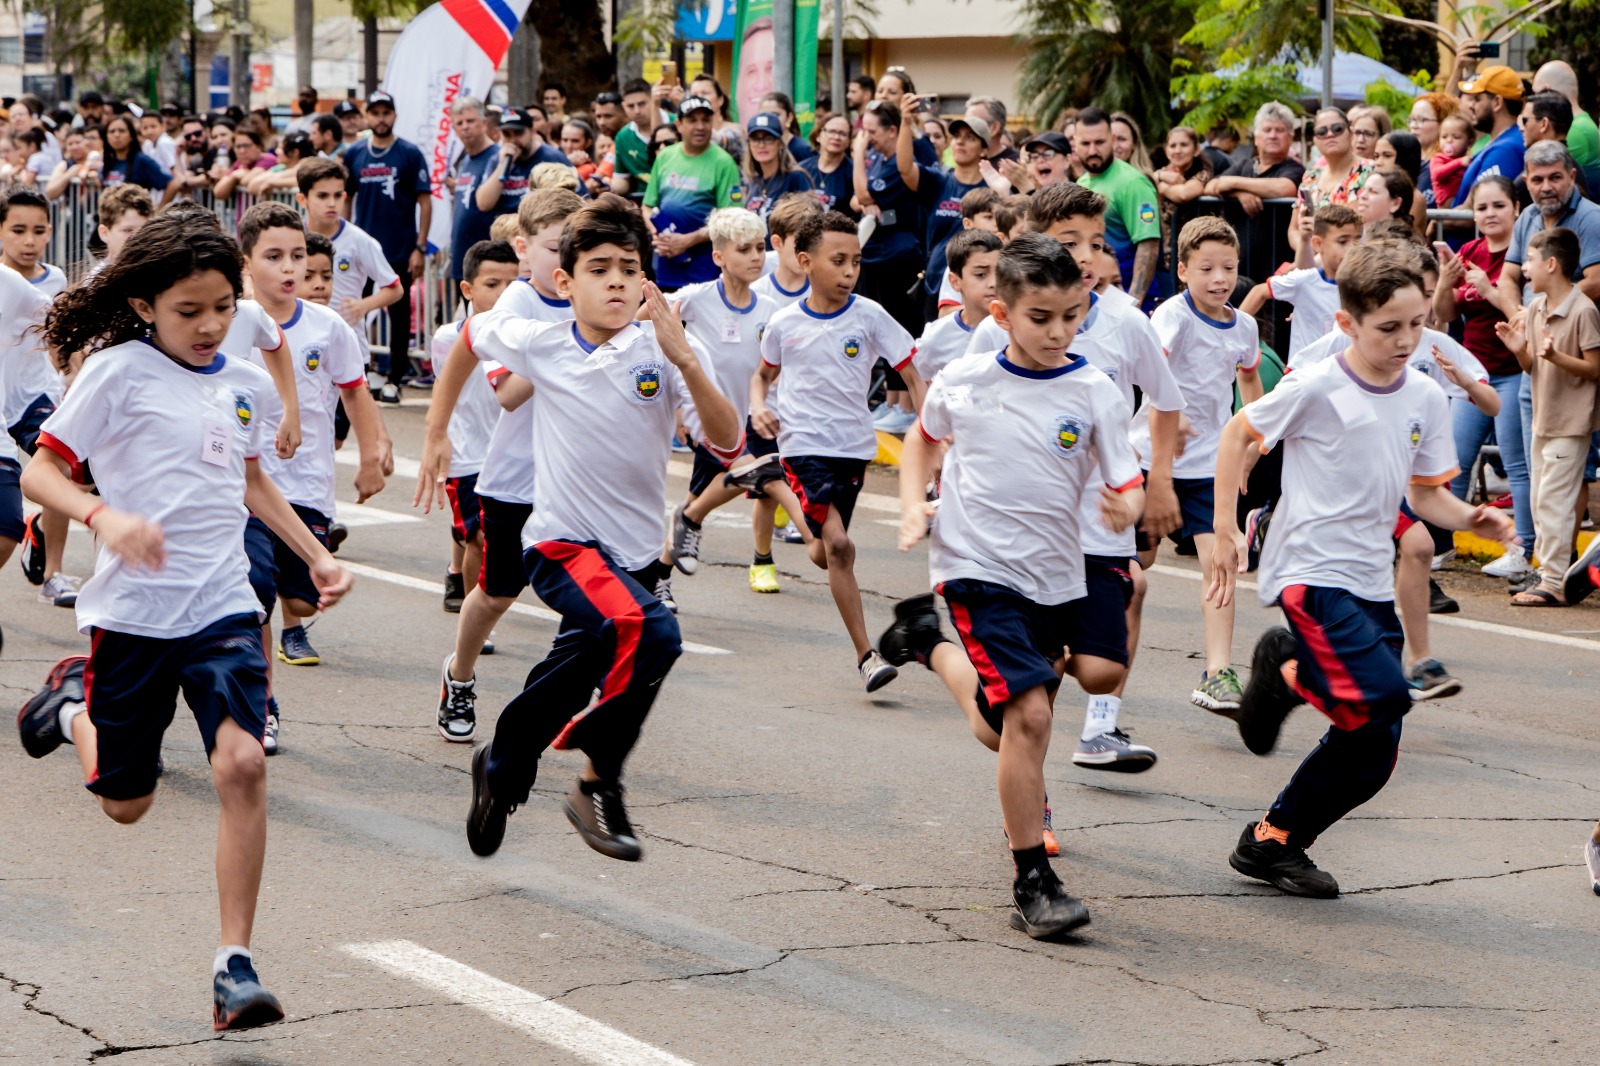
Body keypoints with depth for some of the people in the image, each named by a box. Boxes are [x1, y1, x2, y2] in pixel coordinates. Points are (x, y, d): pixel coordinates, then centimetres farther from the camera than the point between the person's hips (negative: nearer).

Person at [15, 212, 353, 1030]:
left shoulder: (246, 385, 9)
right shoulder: (117, 371, -7)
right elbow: (41, 472, -8)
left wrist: (316, 556, 23)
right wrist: (104, 516, -26)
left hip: (223, 606, 3)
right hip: (133, 613, -3)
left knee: (242, 763, -19)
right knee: (125, 803, 9)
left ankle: (235, 965, -12)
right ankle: (76, 704, 43)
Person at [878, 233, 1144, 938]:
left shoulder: (1095, 395, -5)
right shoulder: (962, 383, -3)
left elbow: (1127, 489, -7)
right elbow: (923, 436, 18)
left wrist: (1126, 507, -30)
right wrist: (912, 504, 4)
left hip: (1058, 574, 4)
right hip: (981, 569, -4)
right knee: (1029, 715, -17)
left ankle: (934, 647, 30)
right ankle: (1033, 886, -9)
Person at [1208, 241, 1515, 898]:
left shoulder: (1426, 399, 5)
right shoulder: (1316, 389, -12)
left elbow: (1424, 494, 12)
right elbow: (1239, 434, 0)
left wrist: (1471, 519, -8)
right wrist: (1225, 529, -4)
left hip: (1371, 583, 7)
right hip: (1309, 571, -7)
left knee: (1373, 752, 5)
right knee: (1384, 693, -26)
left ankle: (1272, 843, 21)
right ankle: (1286, 669, 3)